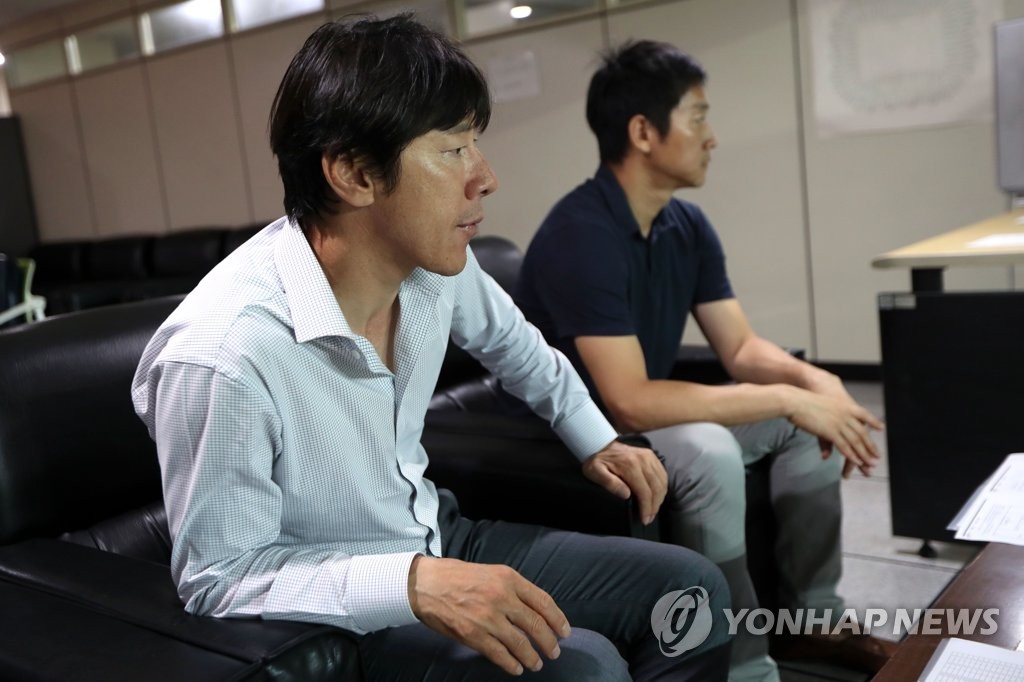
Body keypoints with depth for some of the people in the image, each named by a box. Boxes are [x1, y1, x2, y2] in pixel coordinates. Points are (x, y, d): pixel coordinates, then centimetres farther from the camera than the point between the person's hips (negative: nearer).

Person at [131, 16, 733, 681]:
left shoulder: (435, 261, -10)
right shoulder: (218, 356, -32)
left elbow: (514, 344, 13)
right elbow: (216, 578, -21)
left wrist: (598, 442, 17)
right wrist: (412, 585, -33)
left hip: (437, 539, 7)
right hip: (330, 618, -6)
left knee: (692, 589, 3)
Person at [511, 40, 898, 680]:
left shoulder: (688, 224, 0)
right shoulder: (583, 235, -27)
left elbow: (742, 348, 3)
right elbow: (630, 402, -33)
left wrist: (811, 379, -18)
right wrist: (784, 399, -29)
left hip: (643, 415, 9)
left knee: (814, 410, 0)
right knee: (708, 451, -34)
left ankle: (811, 617, 11)